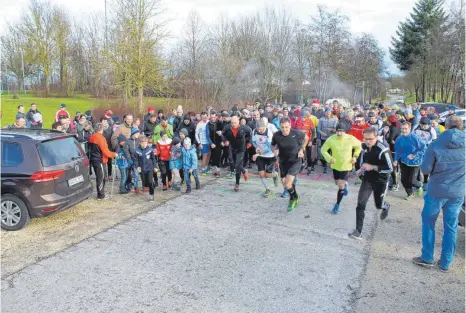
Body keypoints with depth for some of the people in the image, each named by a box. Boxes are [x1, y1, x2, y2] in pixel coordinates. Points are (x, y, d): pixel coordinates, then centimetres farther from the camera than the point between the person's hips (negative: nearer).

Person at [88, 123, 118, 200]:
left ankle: (100, 194, 23)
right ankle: (101, 195, 4)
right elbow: (105, 151, -20)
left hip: (94, 160, 9)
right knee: (101, 178, -1)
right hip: (100, 161, -9)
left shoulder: (92, 137, 9)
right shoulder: (100, 138, -18)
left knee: (99, 177, 17)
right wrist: (114, 154, -6)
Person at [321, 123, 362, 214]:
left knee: (341, 186, -7)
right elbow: (323, 149, -10)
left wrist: (355, 156, -5)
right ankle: (345, 184, 58)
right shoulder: (331, 139, -19)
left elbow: (359, 146, 4)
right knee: (337, 183, 20)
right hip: (335, 165, 2)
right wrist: (329, 158, -24)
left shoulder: (351, 139, -17)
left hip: (346, 166, -2)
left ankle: (337, 205, 11)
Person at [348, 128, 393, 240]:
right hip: (367, 180, 4)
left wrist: (372, 167, -29)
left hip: (380, 181, -4)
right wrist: (360, 168, 3)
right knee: (361, 204, -9)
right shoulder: (364, 147, -5)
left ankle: (386, 206, 55)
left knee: (379, 205, 15)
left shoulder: (383, 150, -24)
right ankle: (358, 231, -6)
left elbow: (390, 168, -23)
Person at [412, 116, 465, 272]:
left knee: (428, 222, 15)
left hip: (437, 191, -3)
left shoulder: (436, 145, -13)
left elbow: (425, 169, -11)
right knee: (451, 227, 13)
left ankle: (427, 258, 21)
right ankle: (445, 263, 21)